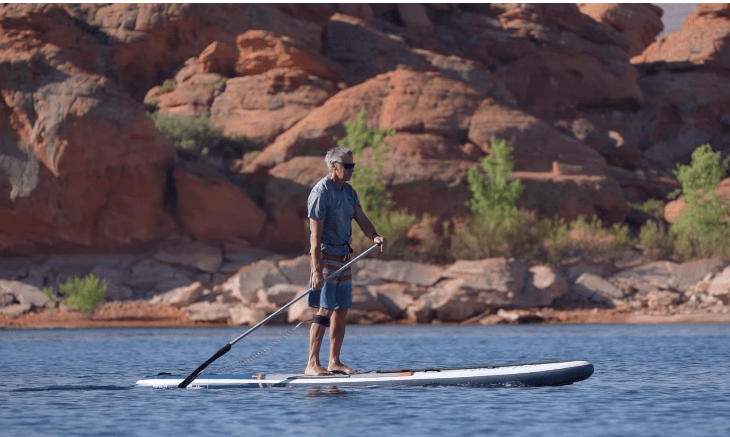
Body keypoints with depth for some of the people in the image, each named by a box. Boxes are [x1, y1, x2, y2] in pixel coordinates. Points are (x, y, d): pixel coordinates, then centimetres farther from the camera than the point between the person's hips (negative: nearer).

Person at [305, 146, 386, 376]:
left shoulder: (349, 192, 12)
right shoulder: (321, 192, -13)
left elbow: (361, 219, 5)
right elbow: (316, 234, -17)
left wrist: (375, 236, -17)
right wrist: (317, 270, -23)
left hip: (344, 256, 8)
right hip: (326, 254, -8)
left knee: (341, 310, 9)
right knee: (325, 310, -12)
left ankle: (334, 362, 16)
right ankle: (312, 364, -12)